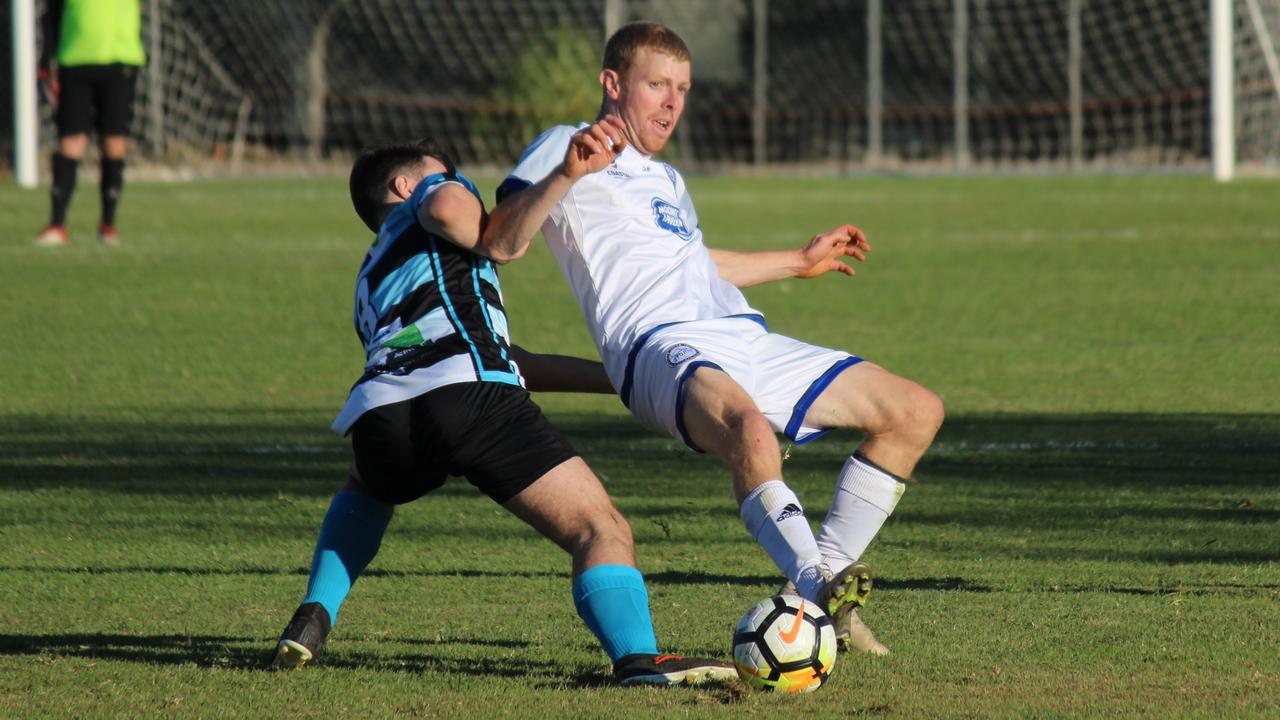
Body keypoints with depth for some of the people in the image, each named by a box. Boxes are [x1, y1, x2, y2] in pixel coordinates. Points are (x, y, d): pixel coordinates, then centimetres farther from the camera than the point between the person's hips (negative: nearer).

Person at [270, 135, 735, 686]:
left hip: (376, 409, 6)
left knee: (365, 491, 41)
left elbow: (512, 362, 40)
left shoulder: (371, 283, 42)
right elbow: (446, 205, -2)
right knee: (601, 531, -6)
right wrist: (499, 248, 17)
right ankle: (638, 657, -31)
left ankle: (313, 618, 21)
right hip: (469, 392, -6)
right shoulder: (426, 195, 28)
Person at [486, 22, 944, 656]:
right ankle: (818, 587, -49)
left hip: (746, 341, 9)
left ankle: (822, 591, 2)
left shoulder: (667, 180, 32)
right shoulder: (564, 148, 8)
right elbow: (497, 243, -7)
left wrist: (799, 262, 54)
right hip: (660, 344, -9)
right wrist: (565, 174, -23)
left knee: (917, 412, 1)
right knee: (749, 429, -42)